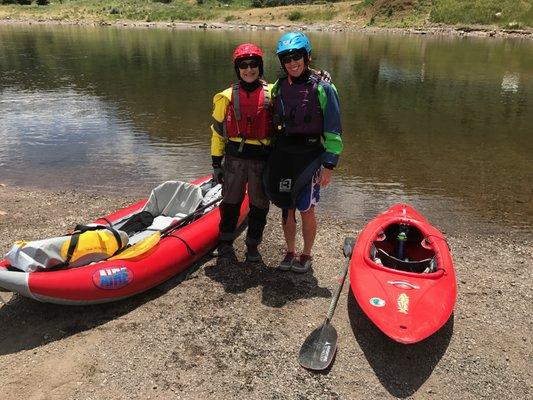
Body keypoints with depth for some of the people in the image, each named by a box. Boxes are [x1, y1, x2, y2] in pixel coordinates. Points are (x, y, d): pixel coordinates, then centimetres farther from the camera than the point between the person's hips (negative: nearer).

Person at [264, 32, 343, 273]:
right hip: (282, 156, 5)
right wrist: (272, 157, 14)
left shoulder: (322, 88, -9)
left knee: (306, 210, 5)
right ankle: (290, 252, 30)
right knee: (286, 208, 12)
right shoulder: (279, 87, 7)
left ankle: (307, 255, 25)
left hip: (309, 158, -4)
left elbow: (333, 131, -9)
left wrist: (328, 166, -12)